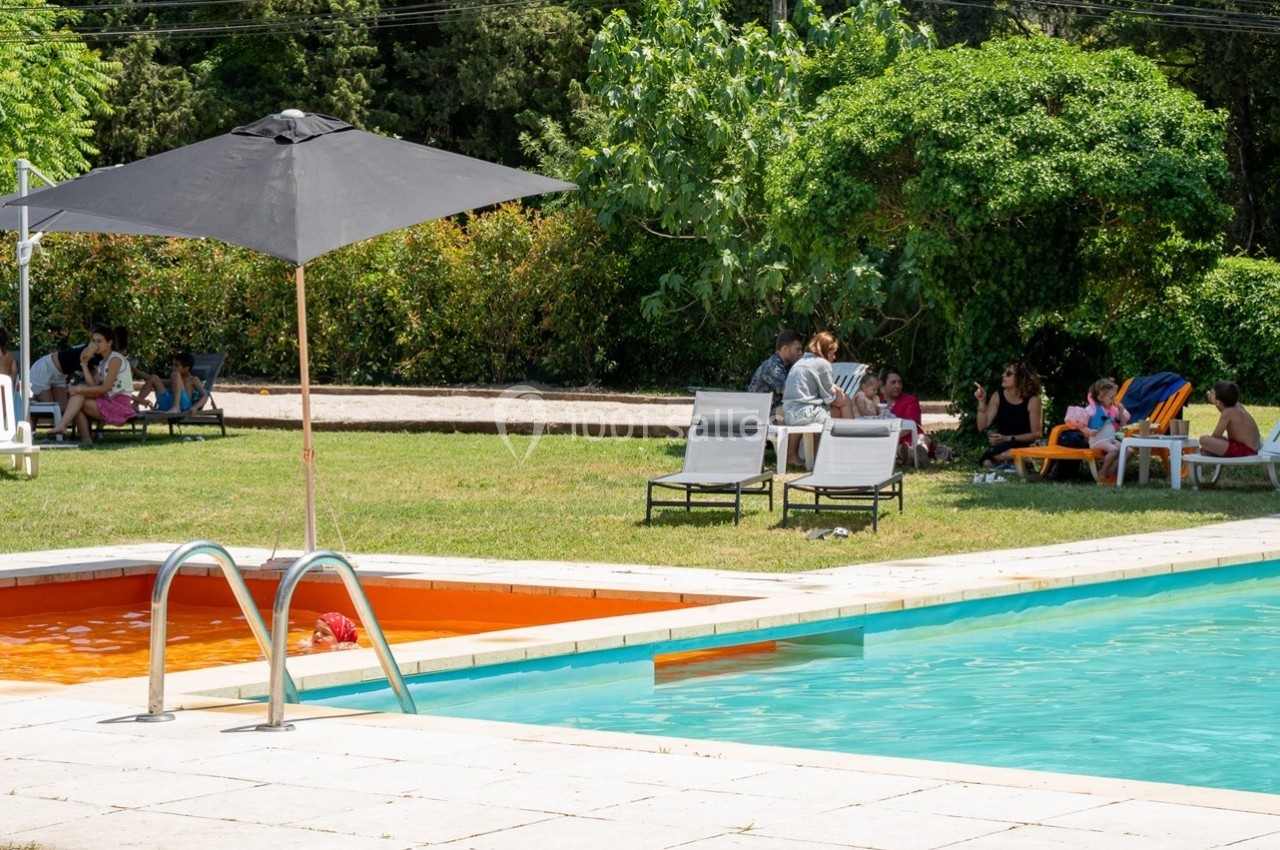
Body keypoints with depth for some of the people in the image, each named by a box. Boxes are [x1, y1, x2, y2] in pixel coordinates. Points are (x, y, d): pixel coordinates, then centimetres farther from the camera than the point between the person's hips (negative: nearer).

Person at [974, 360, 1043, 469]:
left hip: (1023, 446, -4)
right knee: (987, 462, -32)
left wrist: (1008, 439, -17)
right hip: (1000, 446, 4)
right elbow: (982, 426, -2)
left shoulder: (1032, 400, -10)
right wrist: (982, 402, -13)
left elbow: (1035, 434, -9)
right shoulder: (998, 396, 1)